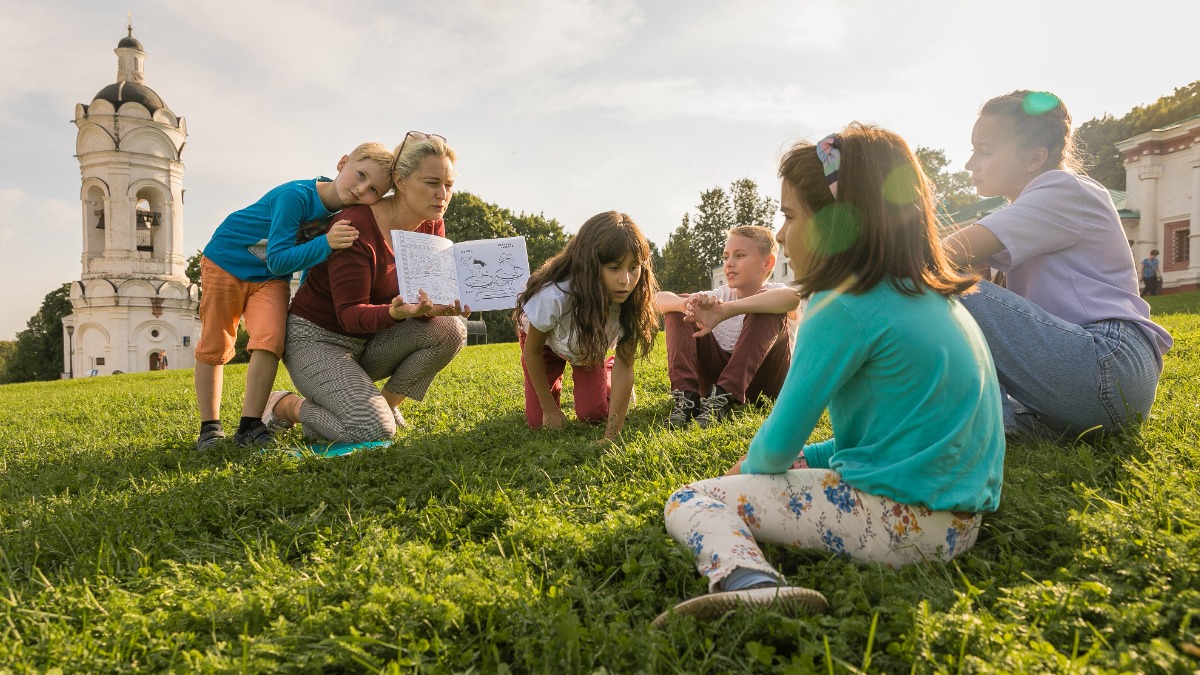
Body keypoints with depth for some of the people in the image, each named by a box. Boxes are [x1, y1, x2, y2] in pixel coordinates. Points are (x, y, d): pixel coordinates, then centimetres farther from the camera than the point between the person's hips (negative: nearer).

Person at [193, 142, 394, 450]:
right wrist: (326, 243, -45)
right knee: (214, 346, 3)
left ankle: (250, 425, -6)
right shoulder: (296, 196, -33)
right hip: (225, 262, -4)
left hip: (270, 278, 4)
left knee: (270, 340, -16)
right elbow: (278, 260, -35)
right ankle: (210, 426, 16)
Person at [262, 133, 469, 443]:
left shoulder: (432, 226, -4)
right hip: (317, 339, -6)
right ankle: (286, 405, 4)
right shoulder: (357, 226, -24)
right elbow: (350, 315, -23)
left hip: (369, 342, 6)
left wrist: (430, 306, -34)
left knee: (449, 329, -20)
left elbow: (429, 292, -8)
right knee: (375, 431, -25)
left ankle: (386, 403, 0)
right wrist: (396, 312, -45)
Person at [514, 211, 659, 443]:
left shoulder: (631, 301, -36)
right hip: (544, 338, -1)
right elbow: (532, 351, -24)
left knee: (593, 416, -8)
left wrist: (611, 436, -35)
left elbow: (624, 365, -30)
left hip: (591, 345, 2)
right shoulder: (554, 296, -43)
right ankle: (553, 384, 28)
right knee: (538, 422, -4)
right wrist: (549, 408, -14)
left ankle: (604, 372, 22)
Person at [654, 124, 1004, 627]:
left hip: (899, 521, -10)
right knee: (797, 467, 31)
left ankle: (748, 581, -36)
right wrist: (780, 461, 16)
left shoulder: (846, 308, -16)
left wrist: (751, 467, 11)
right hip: (960, 517, 10)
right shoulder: (938, 298, 13)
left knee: (689, 500, -8)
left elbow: (779, 441, -13)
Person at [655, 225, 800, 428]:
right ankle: (686, 396, -23)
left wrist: (725, 310, -46)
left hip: (763, 383, -4)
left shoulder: (772, 295, -9)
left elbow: (793, 296, -39)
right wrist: (687, 303, -34)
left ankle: (722, 397, -32)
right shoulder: (719, 296, 3)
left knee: (766, 313, -25)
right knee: (680, 307, -6)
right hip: (715, 378, 4)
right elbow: (659, 298, -9)